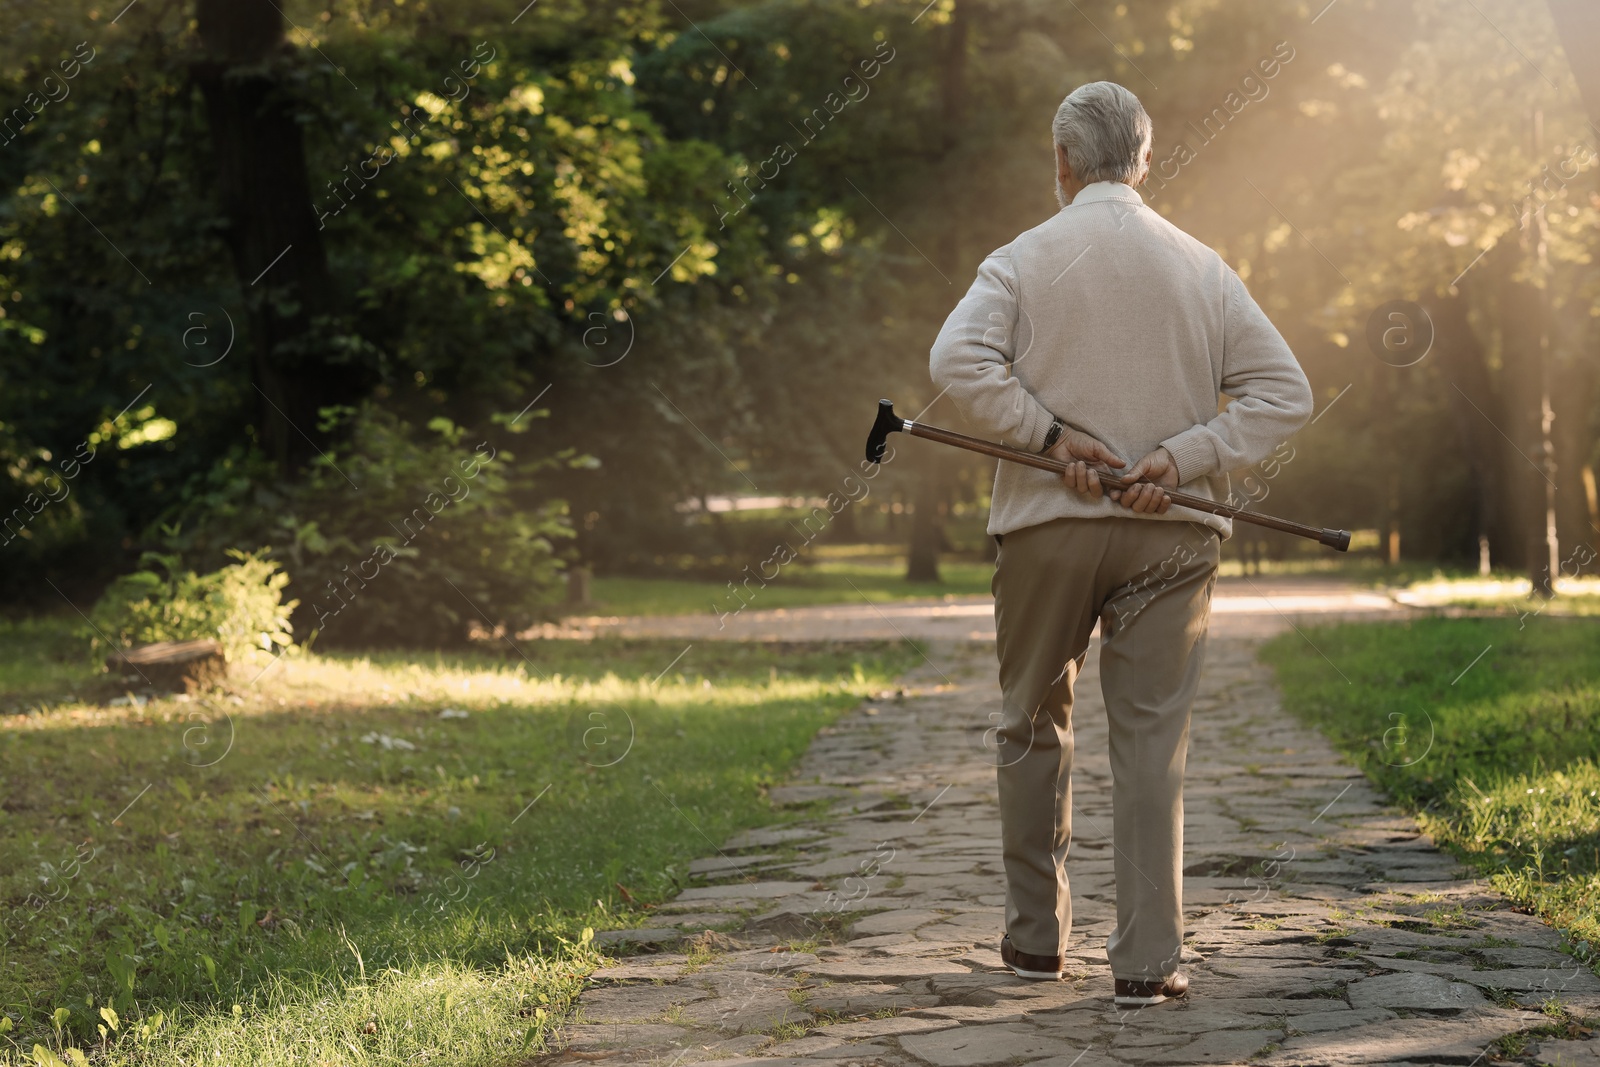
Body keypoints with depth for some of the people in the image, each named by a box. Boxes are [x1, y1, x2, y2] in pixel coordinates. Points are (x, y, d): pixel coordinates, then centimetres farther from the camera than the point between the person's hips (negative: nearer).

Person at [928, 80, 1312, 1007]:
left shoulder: (1023, 260, -2)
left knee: (1035, 728, 15)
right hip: (1168, 534, 1)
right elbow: (1284, 392, -2)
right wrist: (1181, 456, -10)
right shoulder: (1201, 268, 4)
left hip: (1047, 525, 0)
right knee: (1152, 741, 1)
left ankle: (1037, 936, 22)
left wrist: (1052, 436, -13)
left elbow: (960, 359, -18)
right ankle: (1148, 960, -3)